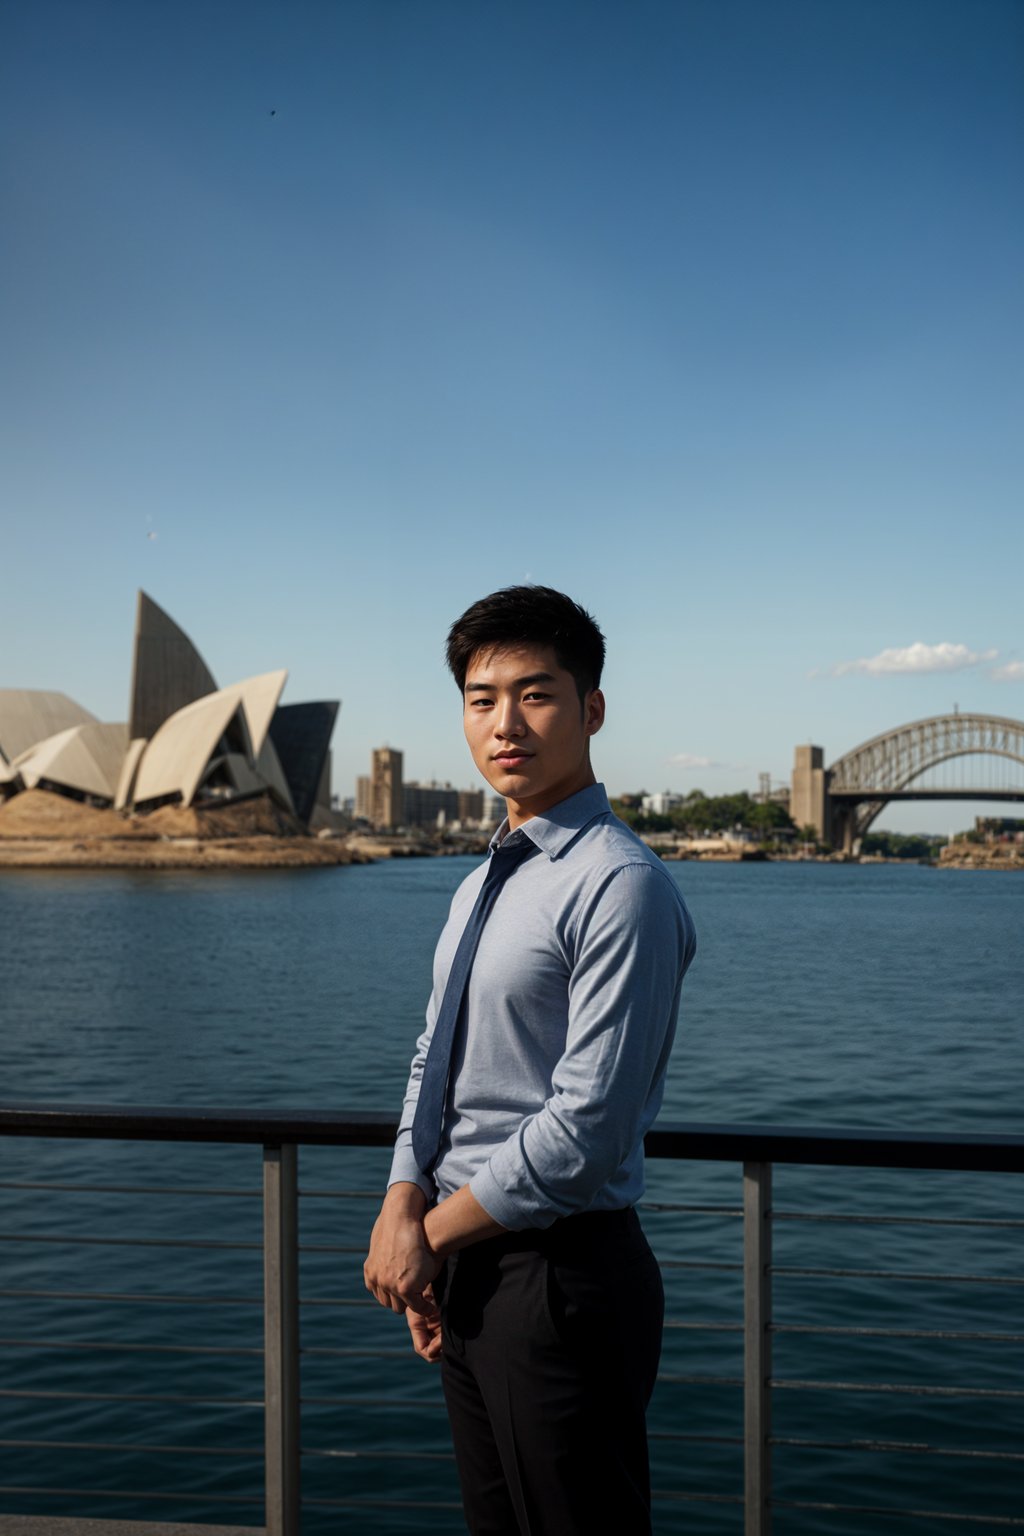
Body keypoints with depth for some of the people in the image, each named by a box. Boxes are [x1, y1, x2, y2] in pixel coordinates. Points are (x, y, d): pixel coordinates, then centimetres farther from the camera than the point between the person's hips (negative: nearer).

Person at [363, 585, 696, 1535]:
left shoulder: (622, 886, -19)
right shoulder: (480, 886, 11)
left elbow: (587, 1126, -22)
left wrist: (432, 1236, -11)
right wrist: (402, 1206, -5)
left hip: (561, 1271, -8)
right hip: (464, 1274, 8)